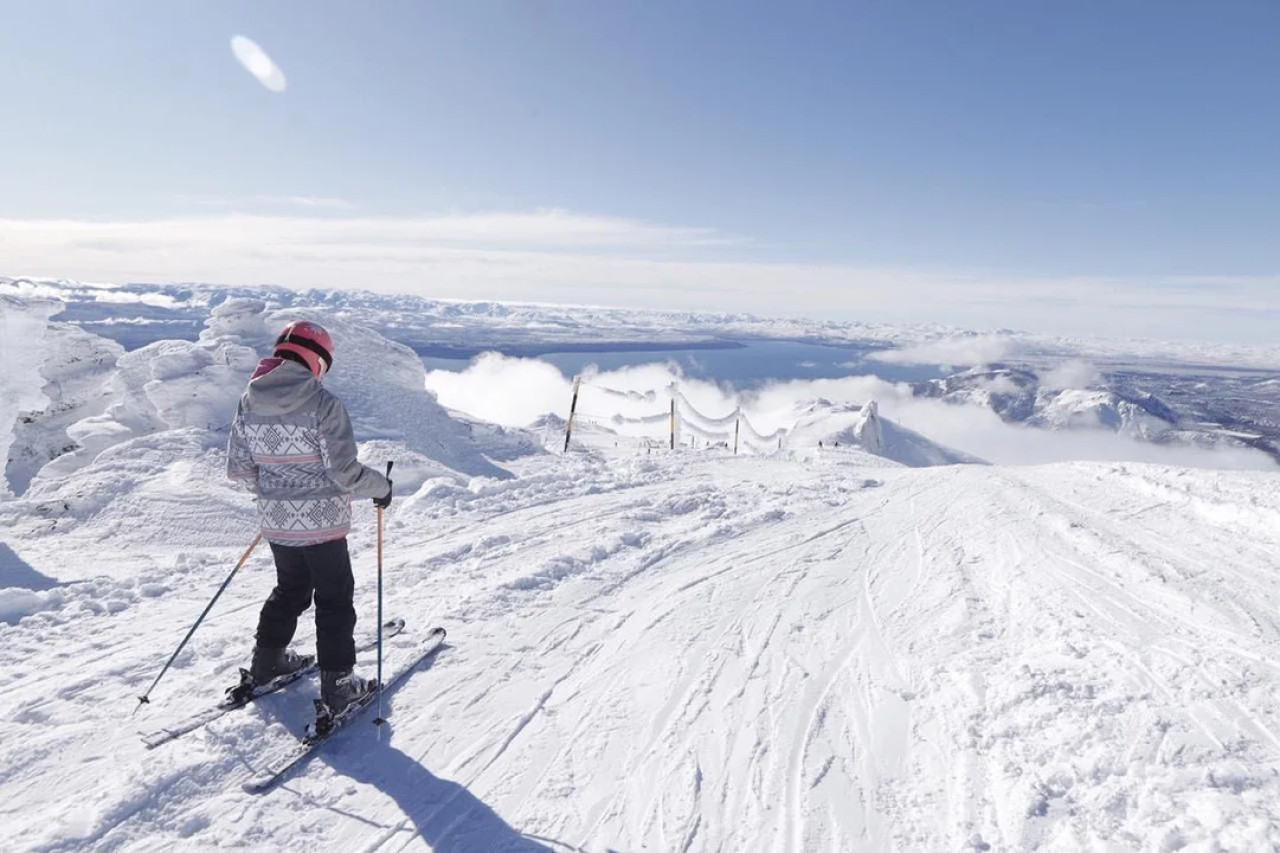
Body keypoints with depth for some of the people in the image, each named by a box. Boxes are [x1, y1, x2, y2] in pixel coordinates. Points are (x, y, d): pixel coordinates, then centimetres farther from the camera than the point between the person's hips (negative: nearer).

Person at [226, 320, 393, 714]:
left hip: (276, 522, 6)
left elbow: (238, 468, 5)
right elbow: (345, 470, -22)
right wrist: (380, 487, -5)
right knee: (335, 598, 10)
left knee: (290, 589, 27)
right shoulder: (322, 403, -21)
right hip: (322, 522, -6)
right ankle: (337, 685, 15)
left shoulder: (249, 401, -1)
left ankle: (266, 662, 40)